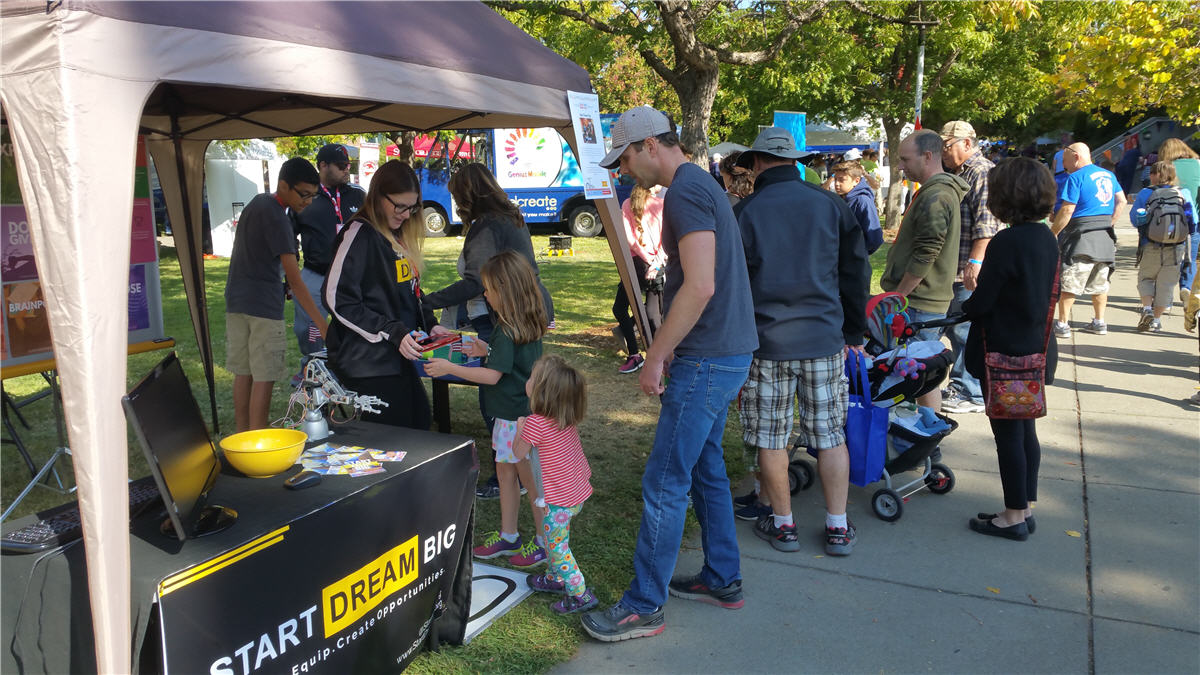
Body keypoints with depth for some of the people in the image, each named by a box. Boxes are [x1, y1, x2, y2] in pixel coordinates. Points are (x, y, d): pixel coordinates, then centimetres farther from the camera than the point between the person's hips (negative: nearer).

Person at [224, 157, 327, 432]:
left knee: (243, 373, 13)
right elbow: (294, 277, -21)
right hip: (263, 306, -9)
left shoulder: (257, 203, 13)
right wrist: (321, 323, -23)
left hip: (236, 300, 9)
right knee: (264, 378, -4)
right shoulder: (276, 217, -17)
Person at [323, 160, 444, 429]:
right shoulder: (360, 235, -13)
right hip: (369, 364, -9)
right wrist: (393, 333, -20)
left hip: (398, 357, 9)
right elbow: (337, 300, -18)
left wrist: (429, 325, 4)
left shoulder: (399, 236, 14)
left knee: (419, 426, 12)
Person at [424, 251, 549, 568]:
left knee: (530, 478, 5)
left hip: (518, 418, -9)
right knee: (505, 472, 18)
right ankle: (508, 536, 32)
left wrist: (450, 368, -16)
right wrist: (488, 350, 14)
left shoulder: (507, 331, -23)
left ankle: (545, 542, 20)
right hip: (524, 412, 9)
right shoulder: (528, 324, 5)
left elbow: (492, 375, -23)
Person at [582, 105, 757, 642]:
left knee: (664, 483, -3)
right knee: (706, 468, 19)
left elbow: (700, 286, -26)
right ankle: (723, 579, 32)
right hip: (724, 352, 11)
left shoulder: (685, 193, -16)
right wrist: (667, 349, 20)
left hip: (706, 360, -11)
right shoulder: (702, 185, 16)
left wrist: (656, 354, -19)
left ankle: (644, 607, 7)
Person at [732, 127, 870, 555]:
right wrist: (854, 333, 17)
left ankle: (782, 524, 20)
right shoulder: (832, 206, 3)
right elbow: (856, 274, 8)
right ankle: (838, 528, 17)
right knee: (830, 434, 11)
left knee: (771, 438, 9)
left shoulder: (744, 213, -5)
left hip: (765, 342, -2)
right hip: (825, 340, 3)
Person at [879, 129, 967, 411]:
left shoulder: (936, 197, -18)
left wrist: (898, 295, -16)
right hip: (923, 298, 10)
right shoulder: (934, 192, 16)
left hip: (920, 302, -10)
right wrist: (898, 292, 21)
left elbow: (924, 256, -23)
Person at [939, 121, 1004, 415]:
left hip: (971, 272, -10)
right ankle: (960, 385, 25)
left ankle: (973, 395, 2)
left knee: (966, 331, -6)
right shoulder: (958, 173, 21)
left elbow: (986, 224, -21)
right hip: (953, 270, 10)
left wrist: (974, 262, -26)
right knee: (954, 328, 15)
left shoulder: (983, 173, -11)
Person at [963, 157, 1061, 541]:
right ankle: (1025, 509, 28)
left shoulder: (1006, 243, -22)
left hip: (1005, 353, -9)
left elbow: (981, 304, -20)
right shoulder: (1046, 239, 5)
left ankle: (1014, 517, 13)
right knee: (1025, 431, 17)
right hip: (1036, 350, 9)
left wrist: (966, 304, 3)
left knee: (1008, 434, 2)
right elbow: (1046, 296, 13)